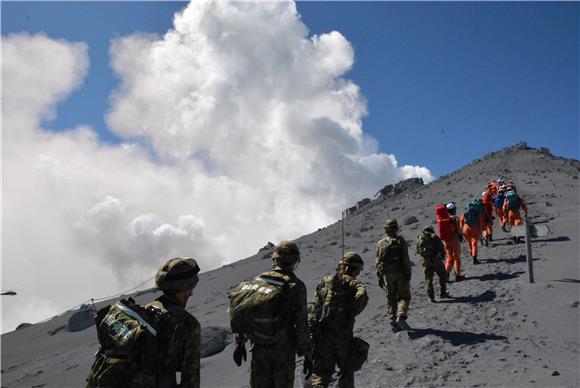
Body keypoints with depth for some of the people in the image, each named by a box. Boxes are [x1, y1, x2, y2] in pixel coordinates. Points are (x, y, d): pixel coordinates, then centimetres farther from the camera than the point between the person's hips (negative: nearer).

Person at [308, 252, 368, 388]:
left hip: (321, 335, 2)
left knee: (320, 371, 7)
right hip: (343, 336, -2)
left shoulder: (324, 281, 9)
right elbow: (362, 296, -21)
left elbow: (315, 306, 6)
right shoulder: (353, 283, -1)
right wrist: (351, 314, -5)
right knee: (347, 369, 19)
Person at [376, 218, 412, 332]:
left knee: (391, 299, 11)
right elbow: (405, 259, -13)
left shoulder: (381, 243, 4)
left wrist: (380, 278, 11)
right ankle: (401, 316, -18)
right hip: (400, 273, -3)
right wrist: (408, 274, -9)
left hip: (388, 275, 4)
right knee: (404, 297, 6)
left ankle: (393, 324, 11)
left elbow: (378, 262, 5)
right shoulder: (400, 240, -8)